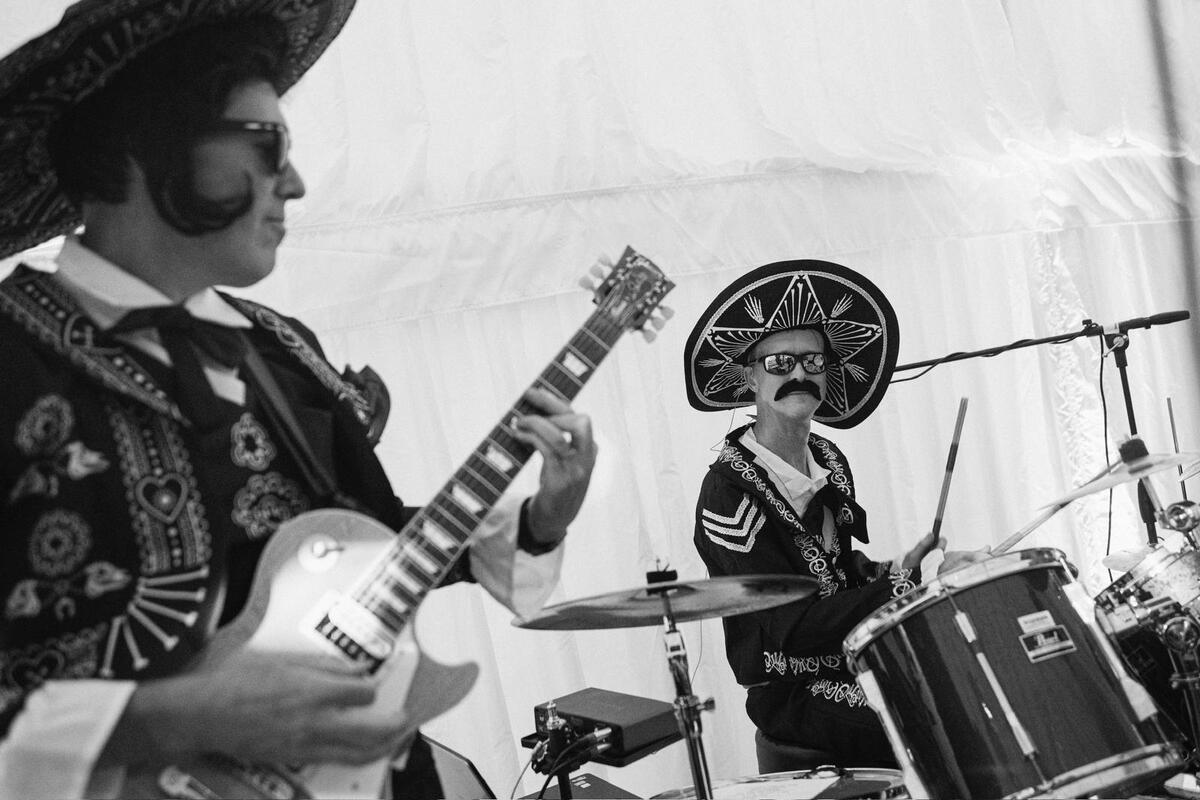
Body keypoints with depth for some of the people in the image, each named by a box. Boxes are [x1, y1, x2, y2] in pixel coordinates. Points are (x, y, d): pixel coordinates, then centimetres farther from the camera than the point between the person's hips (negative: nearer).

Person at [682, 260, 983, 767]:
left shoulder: (829, 462, 6)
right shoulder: (727, 492, -18)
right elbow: (796, 627, -22)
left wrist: (891, 573, -2)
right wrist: (903, 587, -27)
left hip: (864, 663, 7)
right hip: (795, 694, -7)